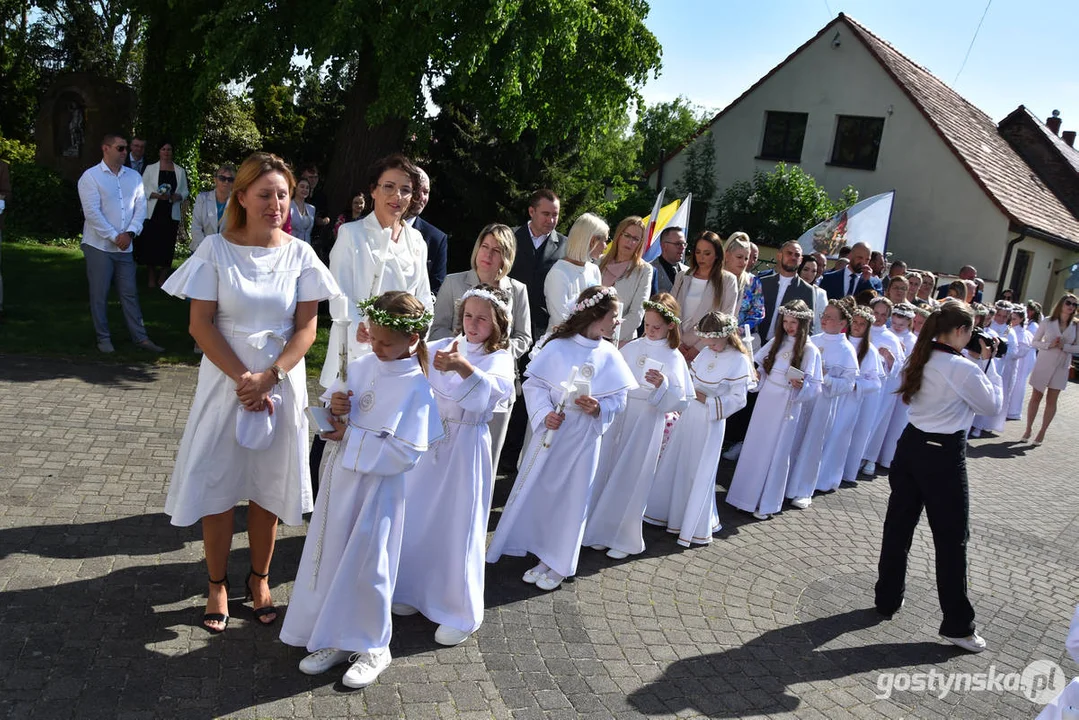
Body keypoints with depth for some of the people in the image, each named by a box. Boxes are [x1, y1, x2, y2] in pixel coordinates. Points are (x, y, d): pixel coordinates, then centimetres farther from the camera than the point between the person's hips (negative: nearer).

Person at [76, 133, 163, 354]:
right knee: (99, 294, 4)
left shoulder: (134, 176, 8)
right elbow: (92, 212, -12)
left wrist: (130, 232, -9)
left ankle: (140, 337, 10)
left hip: (125, 246, 4)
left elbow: (141, 207, 5)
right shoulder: (91, 176, -6)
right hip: (99, 245, -4)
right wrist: (114, 237, -14)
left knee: (129, 293, 7)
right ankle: (103, 338, 13)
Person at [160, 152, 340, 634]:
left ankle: (259, 579, 29)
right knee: (218, 484, 6)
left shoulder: (300, 255, -2)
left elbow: (307, 328, -3)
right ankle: (217, 585, 24)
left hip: (281, 383, 1)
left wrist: (269, 377, -15)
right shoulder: (215, 249, -5)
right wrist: (242, 378, -15)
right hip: (226, 381, -1)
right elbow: (201, 325, -7)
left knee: (269, 485, 10)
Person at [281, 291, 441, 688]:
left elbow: (406, 454, -23)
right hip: (340, 478, 7)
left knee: (366, 567, 5)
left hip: (377, 489, -6)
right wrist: (333, 408, -12)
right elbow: (337, 423, 12)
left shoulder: (415, 387, -18)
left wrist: (350, 437, -21)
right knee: (330, 559, 16)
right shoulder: (360, 365, 1)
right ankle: (334, 639, 35)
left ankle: (372, 647, 28)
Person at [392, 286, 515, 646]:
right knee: (418, 520, 16)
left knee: (459, 529, 3)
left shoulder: (500, 358, -9)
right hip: (430, 443, 5)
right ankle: (415, 591, 38)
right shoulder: (444, 347, 5)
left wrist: (463, 366, -47)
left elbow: (494, 388, -29)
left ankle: (461, 613, 20)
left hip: (466, 450, -5)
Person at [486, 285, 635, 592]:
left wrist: (599, 408, -19)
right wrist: (544, 413, -21)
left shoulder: (610, 356, -2)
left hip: (584, 438, 2)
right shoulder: (557, 347, -8)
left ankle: (558, 564, 25)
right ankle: (543, 556, 27)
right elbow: (534, 385, -6)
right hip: (551, 431, -1)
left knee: (572, 499, 9)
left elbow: (618, 399, 1)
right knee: (536, 490, 7)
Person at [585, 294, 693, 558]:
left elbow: (682, 401, -11)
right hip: (618, 417, 4)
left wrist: (662, 385, -26)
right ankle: (601, 529, 26)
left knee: (630, 480, 3)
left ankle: (624, 539, 19)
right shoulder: (631, 348, 4)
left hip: (646, 424, -4)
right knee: (606, 473, 9)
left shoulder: (674, 358, -7)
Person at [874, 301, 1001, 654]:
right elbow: (993, 406, -4)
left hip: (911, 446, 7)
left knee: (898, 527, 15)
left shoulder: (922, 359, 2)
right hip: (944, 455, -7)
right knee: (952, 539, 4)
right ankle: (957, 625, 14)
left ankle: (887, 599, 28)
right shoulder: (963, 369, -19)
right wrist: (988, 363, 2)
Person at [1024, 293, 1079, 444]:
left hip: (1061, 367, 1)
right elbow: (1034, 342, -2)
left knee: (1051, 400, 4)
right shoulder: (1048, 322, -4)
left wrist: (1064, 346, -18)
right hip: (1043, 364, -1)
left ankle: (1042, 433, 13)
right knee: (1035, 397, 7)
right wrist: (1049, 345, -19)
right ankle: (1028, 429, 18)